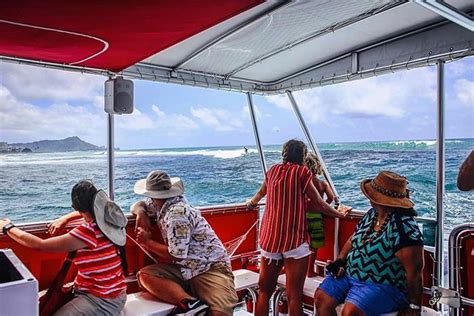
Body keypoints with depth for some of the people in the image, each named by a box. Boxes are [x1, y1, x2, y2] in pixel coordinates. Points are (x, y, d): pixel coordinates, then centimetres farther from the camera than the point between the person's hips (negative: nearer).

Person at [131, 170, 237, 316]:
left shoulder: (177, 214, -16)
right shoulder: (161, 204, 10)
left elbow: (176, 255, -16)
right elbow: (138, 205, 27)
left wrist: (147, 241, -3)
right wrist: (141, 213, 2)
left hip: (210, 268, -9)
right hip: (184, 269, 9)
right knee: (144, 275, -18)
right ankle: (190, 303, -25)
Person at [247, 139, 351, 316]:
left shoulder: (272, 170, 13)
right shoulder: (302, 172, -2)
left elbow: (262, 192, 32)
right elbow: (319, 205, 0)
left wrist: (252, 203, 53)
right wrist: (340, 214, 18)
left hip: (269, 239, 5)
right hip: (294, 240, -5)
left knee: (264, 290, 14)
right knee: (294, 295, -1)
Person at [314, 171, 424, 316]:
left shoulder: (404, 228, -24)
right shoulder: (372, 214, 4)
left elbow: (415, 271, -22)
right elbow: (353, 239, 16)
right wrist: (340, 260, 1)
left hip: (384, 286, -8)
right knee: (321, 297, -5)